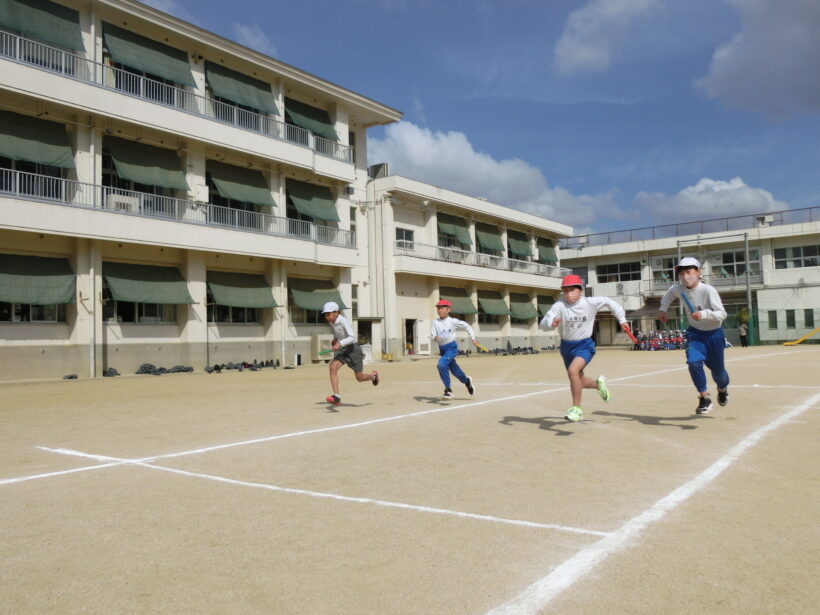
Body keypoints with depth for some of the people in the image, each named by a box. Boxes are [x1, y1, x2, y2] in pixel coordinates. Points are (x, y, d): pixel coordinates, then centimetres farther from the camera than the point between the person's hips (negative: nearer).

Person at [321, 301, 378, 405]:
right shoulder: (331, 322, 0)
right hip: (342, 350, 6)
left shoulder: (343, 321, -22)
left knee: (360, 378, 8)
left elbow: (352, 338, -33)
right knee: (333, 367, -23)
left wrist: (339, 343, -44)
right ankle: (336, 397, -27)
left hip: (353, 348, -6)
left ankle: (373, 376, 44)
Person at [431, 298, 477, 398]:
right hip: (442, 348, 5)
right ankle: (467, 381, 43)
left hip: (451, 347, -5)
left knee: (442, 364, -26)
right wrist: (434, 337, -29)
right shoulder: (436, 322, 1)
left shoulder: (452, 321, -6)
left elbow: (466, 326, 4)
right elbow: (433, 334, -6)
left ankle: (448, 389, -15)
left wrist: (473, 338, 3)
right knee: (453, 369, 15)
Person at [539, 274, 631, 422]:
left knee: (572, 370, -29)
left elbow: (608, 301, 6)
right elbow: (544, 323, -25)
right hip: (567, 346, 3)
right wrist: (551, 323, -48)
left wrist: (621, 319, 3)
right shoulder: (559, 305, -15)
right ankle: (598, 384, 52)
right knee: (580, 381, 17)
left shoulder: (590, 303, -11)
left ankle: (576, 408, -16)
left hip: (584, 345, -3)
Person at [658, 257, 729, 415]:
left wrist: (703, 314, -46)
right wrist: (663, 309, 7)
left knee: (717, 370, 11)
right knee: (693, 361, -24)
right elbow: (669, 294, 15)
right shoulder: (678, 289, -10)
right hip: (695, 333, 3)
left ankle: (722, 388, 48)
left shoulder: (708, 290, -25)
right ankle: (704, 398, -9)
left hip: (714, 334, -3)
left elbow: (722, 314, -31)